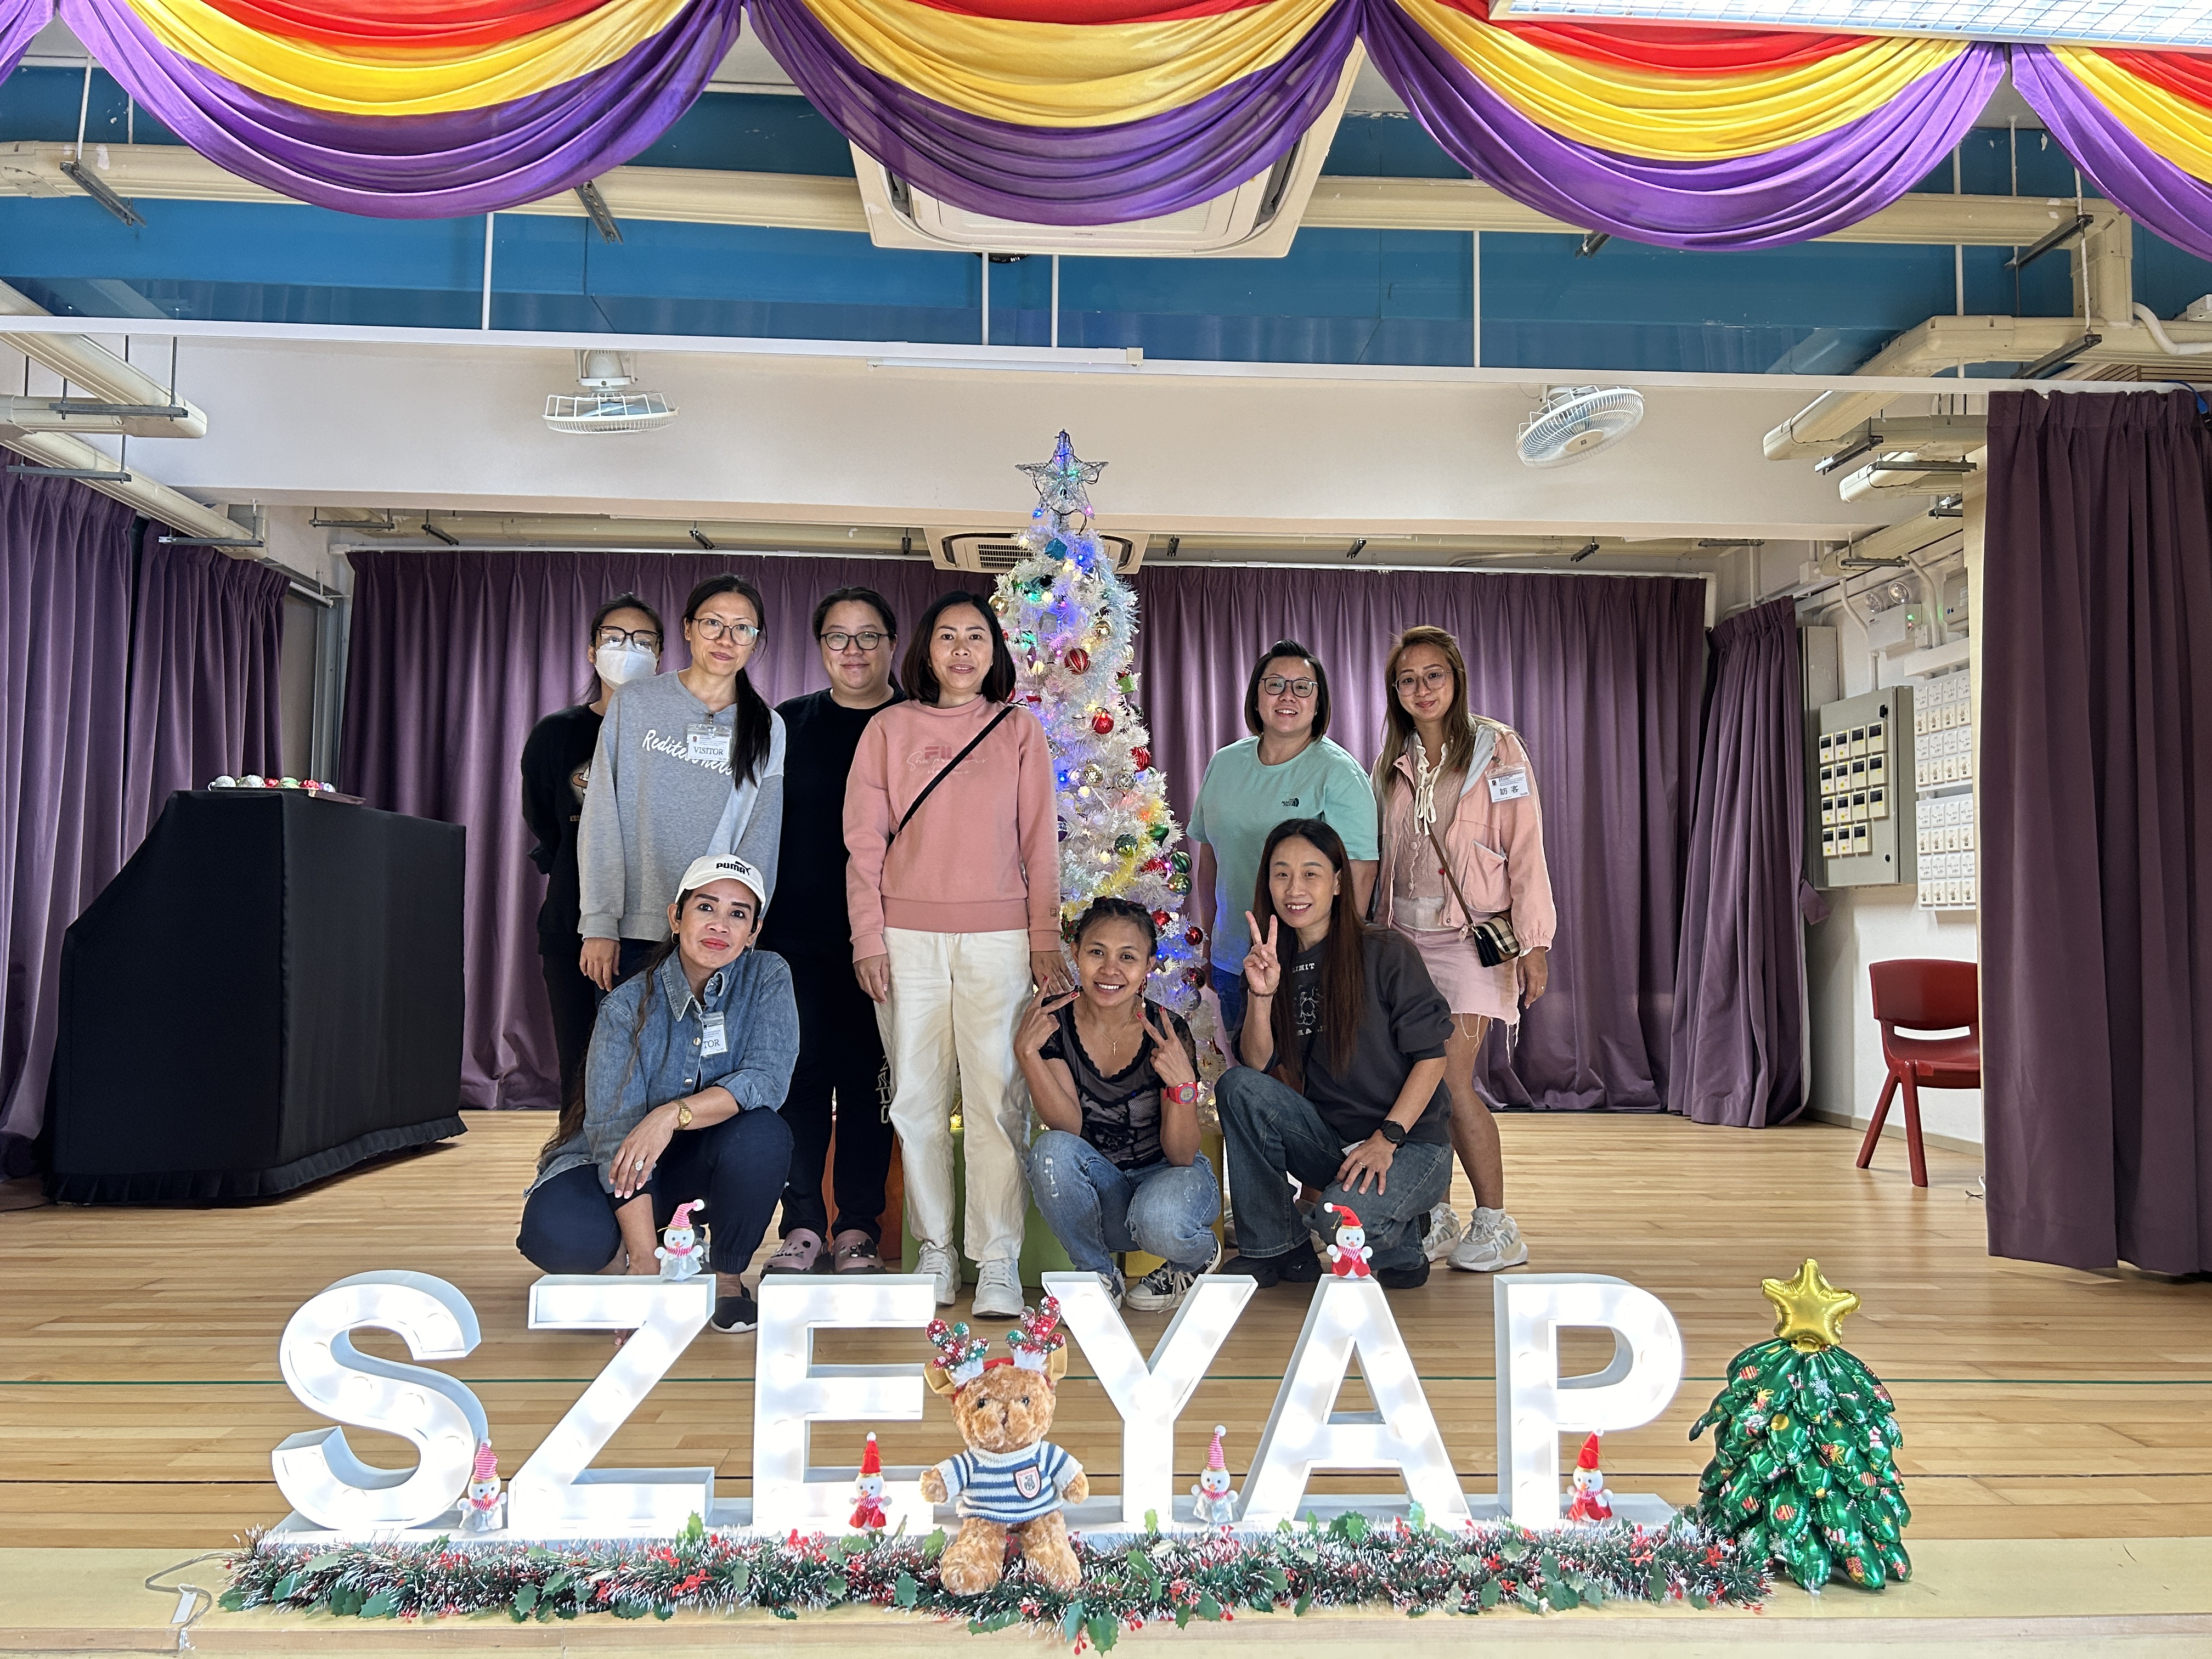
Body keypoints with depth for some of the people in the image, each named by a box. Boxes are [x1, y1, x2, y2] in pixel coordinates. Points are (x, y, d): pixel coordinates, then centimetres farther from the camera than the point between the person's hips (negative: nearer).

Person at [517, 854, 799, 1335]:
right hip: (631, 1167, -1)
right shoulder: (629, 1005, -16)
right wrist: (646, 1262, -34)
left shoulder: (768, 979, -10)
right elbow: (617, 1132, -24)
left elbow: (768, 1078, -23)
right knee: (555, 1233, -31)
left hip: (712, 1161, 2)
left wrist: (673, 1114, -39)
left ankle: (727, 1273, -6)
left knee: (761, 1133, -33)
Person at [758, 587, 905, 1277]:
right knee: (802, 1072, 1)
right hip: (797, 930, 1)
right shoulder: (787, 724, 10)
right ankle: (801, 1226, 12)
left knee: (869, 1078, 4)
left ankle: (858, 1227, 14)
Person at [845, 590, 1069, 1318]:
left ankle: (998, 1261, 2)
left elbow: (1041, 842, 8)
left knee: (997, 1096, -4)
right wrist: (869, 939, -1)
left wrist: (1045, 943, 2)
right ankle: (935, 1251, 14)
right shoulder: (889, 729, 9)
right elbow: (865, 840, 7)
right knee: (917, 1097, 3)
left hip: (998, 938, -1)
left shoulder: (1019, 730, 9)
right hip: (909, 937, 1)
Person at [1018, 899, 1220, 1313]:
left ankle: (1200, 1255, 3)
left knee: (1158, 1221, -35)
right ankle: (1098, 1274, -5)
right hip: (1098, 1190, 2)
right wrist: (1026, 1051, -31)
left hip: (1165, 1175, -2)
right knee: (1051, 1151, -29)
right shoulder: (1055, 1021, -12)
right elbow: (1067, 1127, -20)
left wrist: (1182, 1085, -34)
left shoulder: (1167, 1031, -17)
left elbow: (1181, 1157, -16)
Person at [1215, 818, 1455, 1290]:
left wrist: (1387, 1138, -19)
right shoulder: (1281, 965, 5)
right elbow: (1258, 1067, -4)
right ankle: (1271, 1250, -5)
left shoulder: (1388, 954, -9)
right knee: (1237, 1085, -18)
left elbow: (1431, 1056, -10)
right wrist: (1262, 996, -20)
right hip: (1330, 1141, 5)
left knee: (1337, 1224, -33)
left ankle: (1401, 1239, 4)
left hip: (1411, 1144, -5)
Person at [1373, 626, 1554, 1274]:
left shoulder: (1496, 748, -1)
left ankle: (1496, 1225, -3)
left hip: (1472, 932, -5)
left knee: (1450, 1077, -13)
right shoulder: (1393, 763, 13)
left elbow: (1526, 849, -5)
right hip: (1405, 935, 5)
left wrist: (1534, 941, -10)